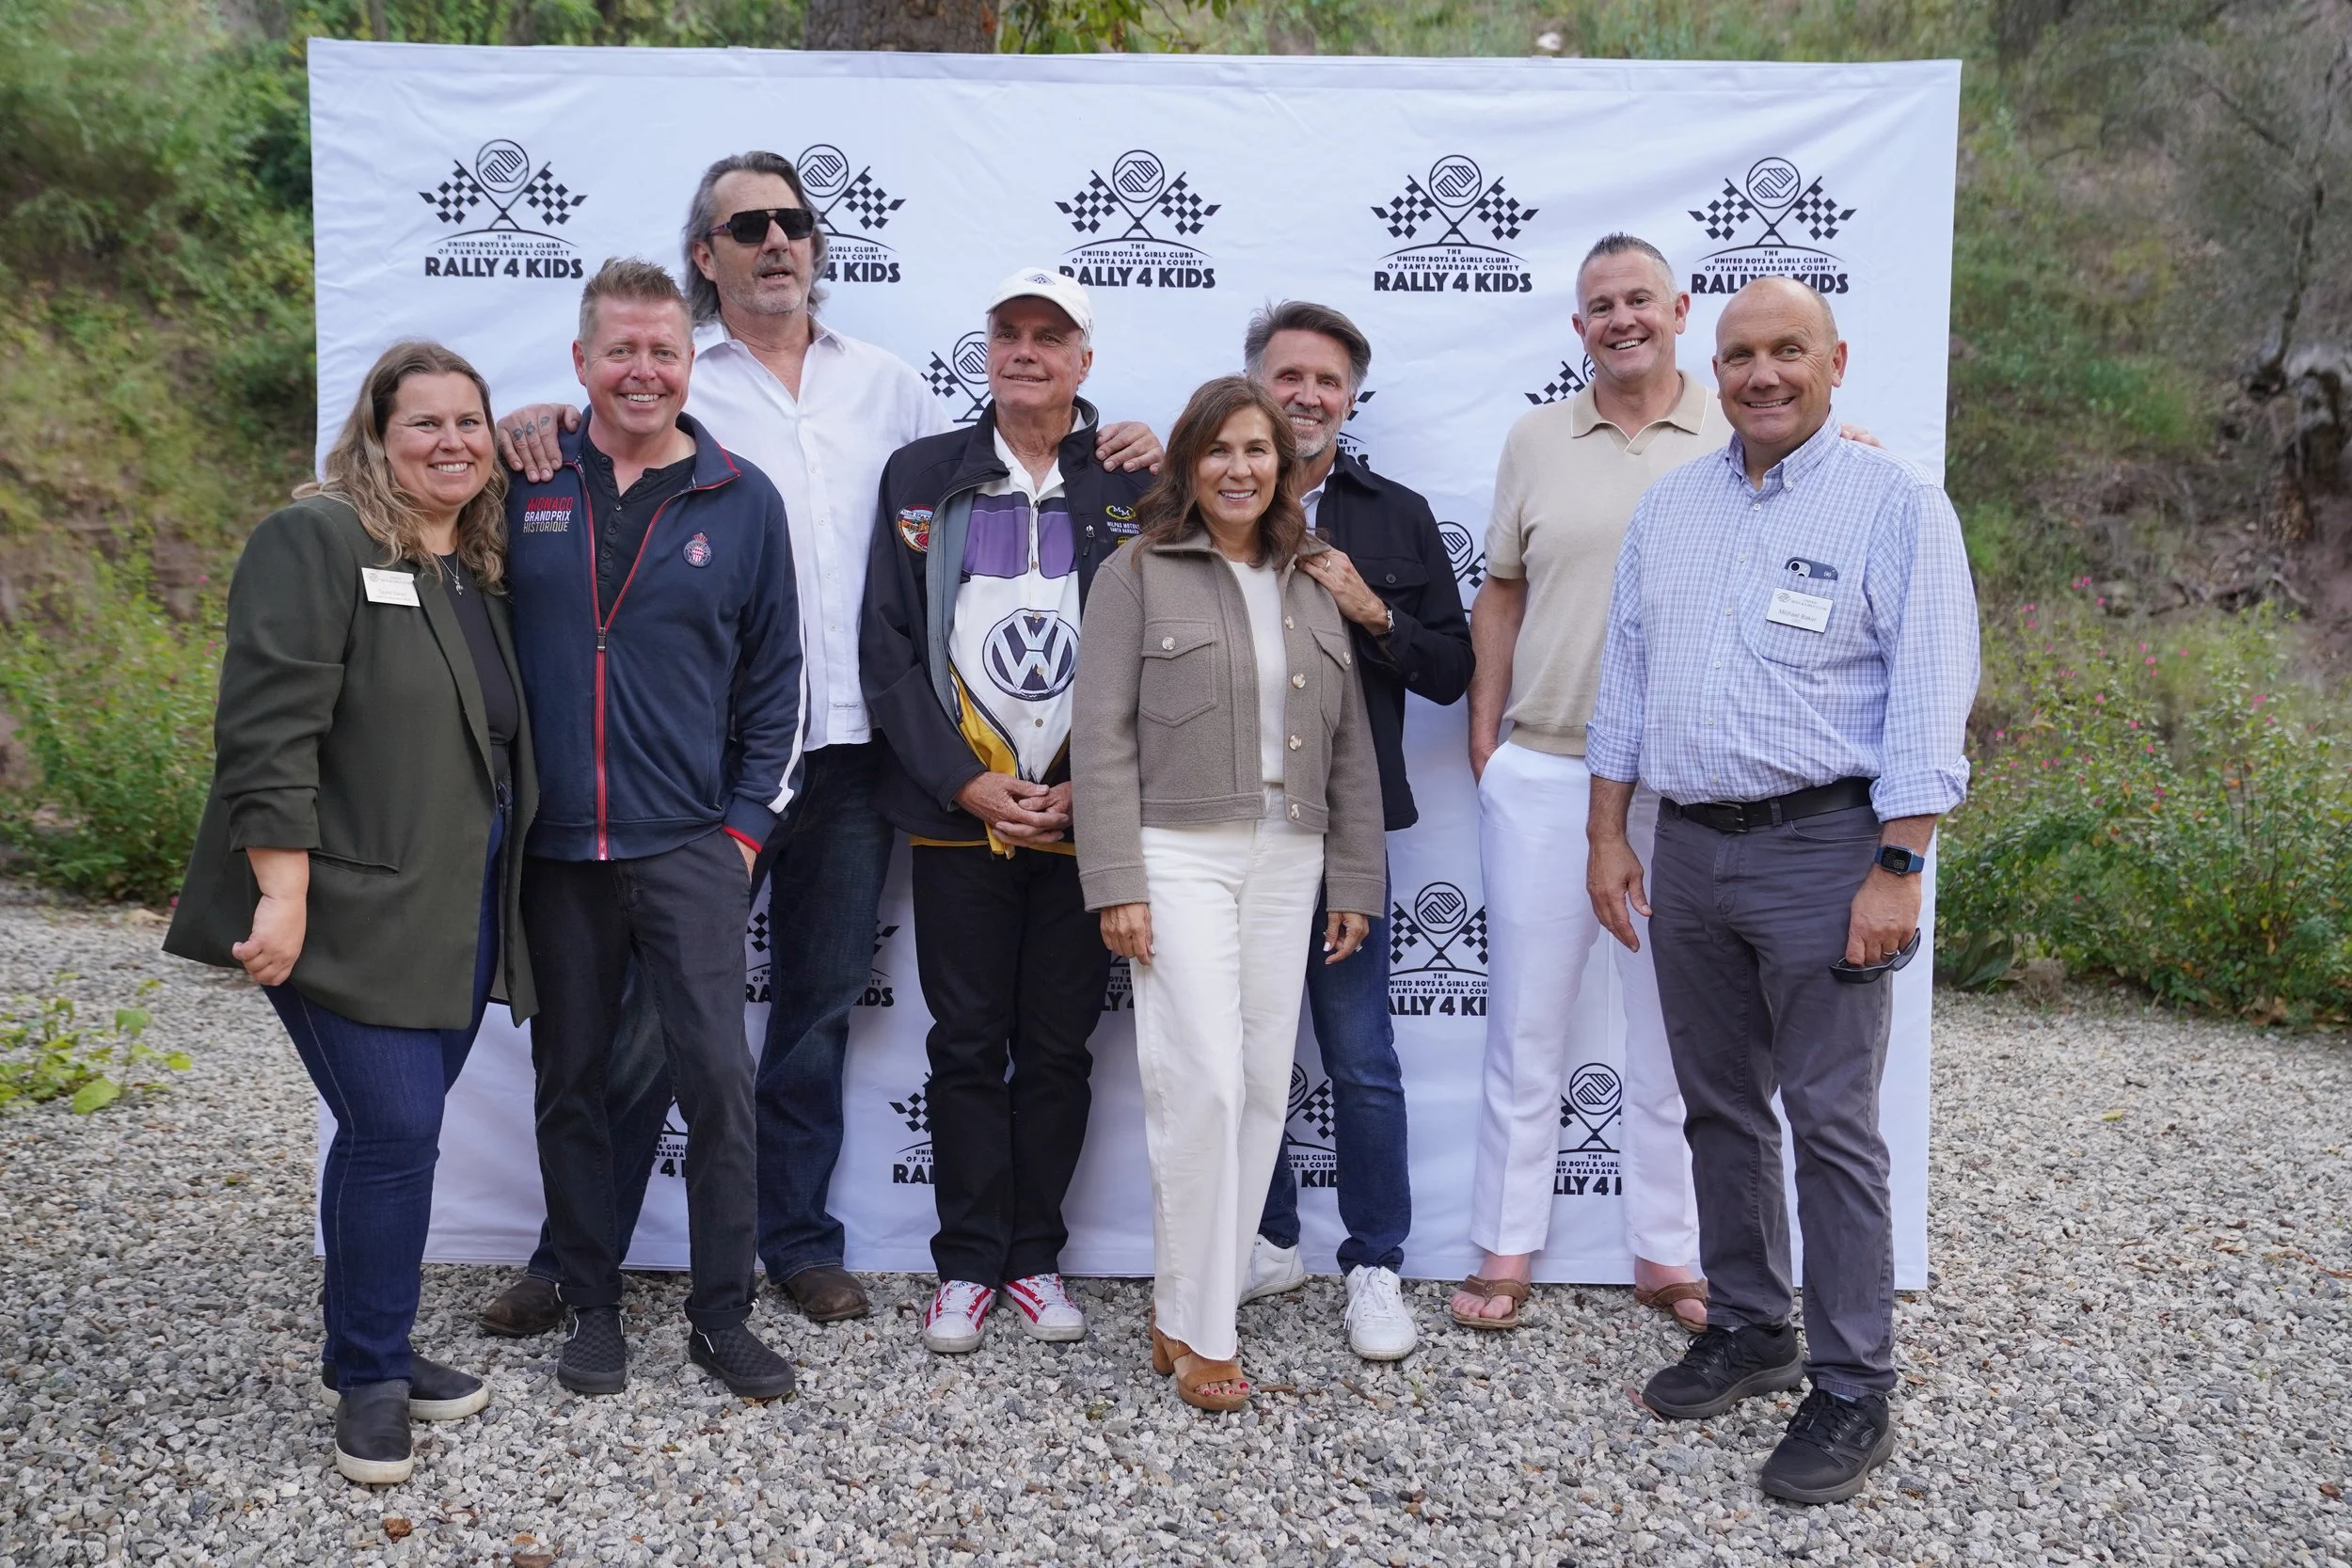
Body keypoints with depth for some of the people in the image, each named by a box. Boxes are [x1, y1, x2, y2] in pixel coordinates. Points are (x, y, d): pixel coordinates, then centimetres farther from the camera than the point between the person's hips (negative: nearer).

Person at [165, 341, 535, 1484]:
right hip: (355, 912, -7)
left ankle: (378, 1350, 26)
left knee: (400, 1128, 13)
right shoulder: (317, 542, -9)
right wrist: (281, 891, -20)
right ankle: (366, 1376, 10)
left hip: (455, 914, 7)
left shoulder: (483, 569, 13)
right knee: (396, 1130, -7)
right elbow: (270, 727, -16)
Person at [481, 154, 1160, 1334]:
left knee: (821, 1002, 13)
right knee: (655, 1006, 1)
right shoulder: (671, 378, 4)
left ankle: (799, 1239, 28)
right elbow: (581, 454, 4)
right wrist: (531, 429, -19)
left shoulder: (883, 384, 15)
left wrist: (1108, 457, 8)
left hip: (850, 746, 4)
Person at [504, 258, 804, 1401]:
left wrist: (748, 822, 1)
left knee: (718, 1078, -3)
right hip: (554, 846, 1)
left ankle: (722, 1314, 11)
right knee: (570, 1082, 10)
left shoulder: (742, 501, 3)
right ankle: (592, 1307, 25)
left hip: (689, 844, -1)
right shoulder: (523, 487, 3)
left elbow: (776, 677, 7)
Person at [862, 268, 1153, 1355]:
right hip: (957, 812, 0)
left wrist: (1087, 789, -9)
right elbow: (889, 647, 2)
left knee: (1059, 1049, 8)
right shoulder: (922, 477, 6)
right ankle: (967, 1264, 19)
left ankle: (1035, 1257, 22)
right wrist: (964, 782, -8)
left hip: (1085, 817, 0)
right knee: (967, 1047, 6)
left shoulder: (1137, 489, 3)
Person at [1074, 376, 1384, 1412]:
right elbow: (1102, 737, -5)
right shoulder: (1138, 574, 0)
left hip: (1287, 859, 5)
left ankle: (1190, 1299, 19)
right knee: (1204, 1082, -11)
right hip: (1178, 852, -5)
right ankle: (1197, 1330, 2)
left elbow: (1350, 745, 15)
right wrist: (1117, 885, -11)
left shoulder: (1313, 587, 14)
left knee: (1264, 1088, 5)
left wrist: (1355, 880, 11)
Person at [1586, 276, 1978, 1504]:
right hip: (1687, 848, 6)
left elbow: (1930, 697, -10)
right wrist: (1608, 835, 10)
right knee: (1719, 1109, 14)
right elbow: (1624, 678, 14)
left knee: (1831, 1125, -2)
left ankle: (1852, 1395, 10)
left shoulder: (1894, 505, -5)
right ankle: (1747, 1331, 30)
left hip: (1821, 848, -5)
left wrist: (1898, 869, -16)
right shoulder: (1667, 509, 11)